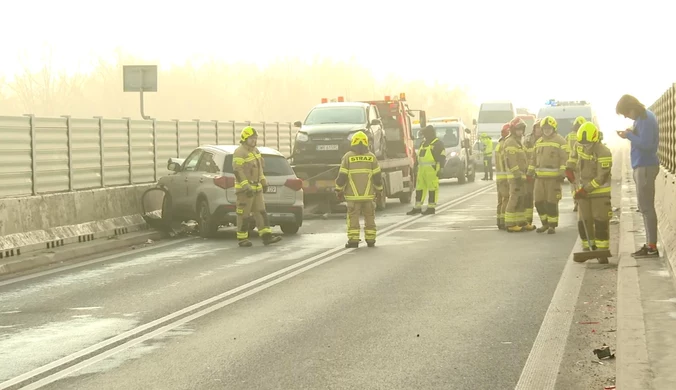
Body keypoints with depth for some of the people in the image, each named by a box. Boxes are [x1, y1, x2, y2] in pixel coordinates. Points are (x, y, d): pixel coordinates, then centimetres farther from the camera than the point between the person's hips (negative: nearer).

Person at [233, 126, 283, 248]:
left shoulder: (255, 150, 13)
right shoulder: (239, 152, -15)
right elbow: (237, 171, -21)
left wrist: (264, 182, 19)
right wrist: (246, 187, -26)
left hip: (256, 188, 9)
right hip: (244, 188, -8)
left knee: (260, 212, 2)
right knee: (244, 214, -3)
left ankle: (266, 236, -2)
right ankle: (242, 239, 4)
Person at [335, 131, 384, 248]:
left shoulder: (348, 157, -3)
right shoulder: (371, 157, 2)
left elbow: (342, 176, -5)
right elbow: (377, 176, 2)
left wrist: (339, 190, 6)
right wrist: (379, 190, 14)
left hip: (353, 195, -2)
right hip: (369, 194, 2)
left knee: (353, 217, 1)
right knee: (369, 217, 10)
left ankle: (353, 240, -5)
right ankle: (370, 240, 11)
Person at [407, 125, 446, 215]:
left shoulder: (438, 144, -4)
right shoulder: (423, 144, 22)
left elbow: (442, 158, -10)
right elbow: (418, 157, 27)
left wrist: (440, 169, -16)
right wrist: (416, 168, 23)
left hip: (432, 170, -8)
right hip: (422, 170, 8)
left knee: (432, 188, -5)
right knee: (419, 188, 7)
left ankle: (431, 208, -1)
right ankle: (417, 207, 12)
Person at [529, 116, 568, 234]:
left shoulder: (560, 141, -3)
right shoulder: (539, 142, 17)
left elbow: (565, 158, -9)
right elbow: (534, 159, 22)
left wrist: (562, 174, -16)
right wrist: (530, 173, 16)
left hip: (553, 177, -6)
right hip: (540, 177, 6)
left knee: (551, 202, -4)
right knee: (539, 201, 6)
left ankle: (552, 225, 7)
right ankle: (545, 223, 21)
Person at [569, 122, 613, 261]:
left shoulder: (603, 153, -21)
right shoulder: (579, 145, 0)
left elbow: (602, 178, -21)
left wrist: (585, 189, -22)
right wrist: (570, 169, 18)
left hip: (600, 193, -6)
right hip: (583, 192, 6)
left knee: (601, 223, -6)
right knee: (583, 223, 4)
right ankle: (588, 248, 17)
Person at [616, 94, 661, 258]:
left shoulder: (646, 119, -17)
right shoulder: (642, 117, 13)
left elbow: (646, 144, -24)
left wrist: (628, 135, -14)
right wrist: (632, 132, 1)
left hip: (645, 167, -10)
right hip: (642, 166, 10)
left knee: (646, 207, -8)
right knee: (645, 207, 13)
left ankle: (652, 247, -7)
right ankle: (650, 244, 18)